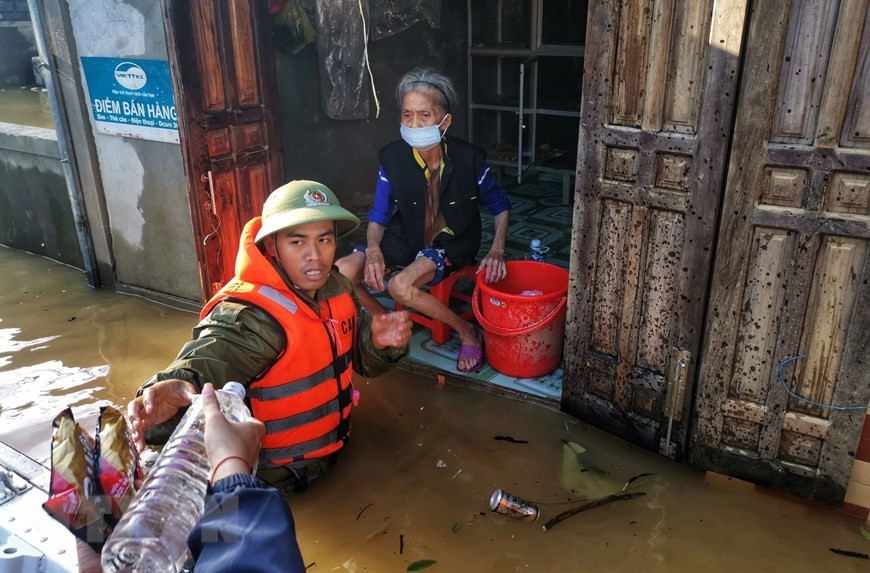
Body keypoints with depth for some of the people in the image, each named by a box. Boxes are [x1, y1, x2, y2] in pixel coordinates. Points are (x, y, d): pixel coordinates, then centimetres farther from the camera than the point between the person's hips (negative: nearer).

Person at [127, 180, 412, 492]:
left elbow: (361, 356, 4)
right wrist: (178, 388, -71)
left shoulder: (336, 287, -7)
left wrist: (379, 341, -19)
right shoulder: (245, 317, -30)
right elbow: (210, 361, -48)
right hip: (279, 478, -6)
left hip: (335, 447, 7)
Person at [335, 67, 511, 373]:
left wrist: (497, 250, -18)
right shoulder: (392, 159, -12)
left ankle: (466, 330, -9)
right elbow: (378, 217, -4)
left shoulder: (468, 159, -17)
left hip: (451, 243, -3)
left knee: (400, 285, -33)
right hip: (405, 239, 4)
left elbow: (501, 207, -2)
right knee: (341, 272, -18)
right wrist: (373, 249, -25)